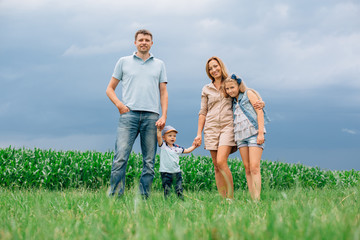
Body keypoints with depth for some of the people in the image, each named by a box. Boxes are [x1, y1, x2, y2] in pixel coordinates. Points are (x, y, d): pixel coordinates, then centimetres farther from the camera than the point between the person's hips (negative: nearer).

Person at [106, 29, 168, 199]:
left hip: (151, 115, 2)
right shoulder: (124, 62, 15)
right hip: (129, 114, -2)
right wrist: (119, 104, -2)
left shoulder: (159, 64, 19)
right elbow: (110, 89, 16)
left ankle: (144, 198, 4)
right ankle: (115, 196, -12)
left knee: (149, 162, 0)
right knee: (120, 158, -13)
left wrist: (164, 116, 2)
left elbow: (163, 92, 15)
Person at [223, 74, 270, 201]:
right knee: (247, 168, 1)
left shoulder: (249, 93, 4)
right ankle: (252, 200, 1)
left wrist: (261, 133, -12)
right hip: (241, 136, 6)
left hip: (254, 133, -6)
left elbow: (260, 112, -3)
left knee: (254, 167, -15)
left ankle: (257, 200, -20)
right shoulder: (234, 102, 20)